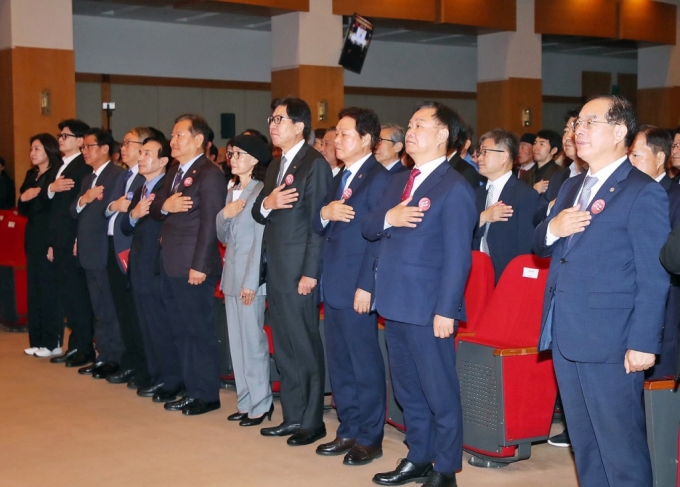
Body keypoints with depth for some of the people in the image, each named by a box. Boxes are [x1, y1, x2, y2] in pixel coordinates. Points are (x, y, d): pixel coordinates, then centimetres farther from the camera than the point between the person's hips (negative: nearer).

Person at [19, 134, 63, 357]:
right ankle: (37, 340, 15)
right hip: (33, 238, 8)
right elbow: (23, 209, 13)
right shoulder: (31, 175, 15)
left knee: (50, 288, -4)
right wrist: (23, 198, -7)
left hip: (50, 238, -8)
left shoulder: (58, 174, -9)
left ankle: (52, 342, 2)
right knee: (34, 288, 9)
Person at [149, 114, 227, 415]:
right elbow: (155, 209, 13)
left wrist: (200, 266, -21)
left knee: (199, 331, 0)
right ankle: (186, 384, 27)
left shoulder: (210, 174, -13)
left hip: (193, 267, -9)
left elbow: (210, 224, -18)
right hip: (170, 265, 9)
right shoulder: (174, 172, 15)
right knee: (179, 330, 16)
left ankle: (206, 394, 9)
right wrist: (164, 205, -10)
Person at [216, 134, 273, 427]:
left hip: (250, 278, -8)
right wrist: (224, 214, -4)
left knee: (253, 342, -3)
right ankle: (246, 401, 18)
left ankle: (261, 404, 6)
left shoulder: (262, 191, -11)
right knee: (237, 342, 10)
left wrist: (251, 282, -17)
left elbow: (261, 240, -15)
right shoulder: (232, 192, 14)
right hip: (231, 275, 8)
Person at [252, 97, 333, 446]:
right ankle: (292, 416, 22)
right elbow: (258, 215, 16)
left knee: (305, 347, 0)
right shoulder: (275, 166, 16)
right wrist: (267, 203, -8)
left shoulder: (315, 164, -10)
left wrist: (310, 273, -18)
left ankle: (312, 421, 9)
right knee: (283, 348, 13)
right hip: (275, 271, 8)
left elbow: (318, 222, -15)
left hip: (299, 271, -8)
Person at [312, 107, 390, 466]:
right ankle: (348, 431, 25)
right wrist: (324, 213, -6)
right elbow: (320, 229, 17)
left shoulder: (379, 178, -11)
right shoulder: (340, 179, 16)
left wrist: (367, 286, -20)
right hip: (333, 285, 9)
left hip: (357, 287, -9)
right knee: (339, 363, 14)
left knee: (365, 364, 1)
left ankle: (370, 438, 11)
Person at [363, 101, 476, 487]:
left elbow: (458, 255, -15)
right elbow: (369, 230, 12)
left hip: (428, 307, -8)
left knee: (440, 391, 3)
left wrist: (446, 310, -18)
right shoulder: (400, 181, 15)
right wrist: (388, 217, -10)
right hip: (395, 303, 8)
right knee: (408, 389, 17)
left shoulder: (455, 187, -11)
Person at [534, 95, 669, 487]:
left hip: (610, 339, -8)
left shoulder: (644, 192, -9)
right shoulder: (572, 187, 16)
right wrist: (551, 229, -6)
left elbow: (654, 277, -13)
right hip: (565, 335, 8)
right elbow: (543, 247, 17)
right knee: (583, 440, 16)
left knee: (621, 444, -2)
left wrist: (643, 342, -17)